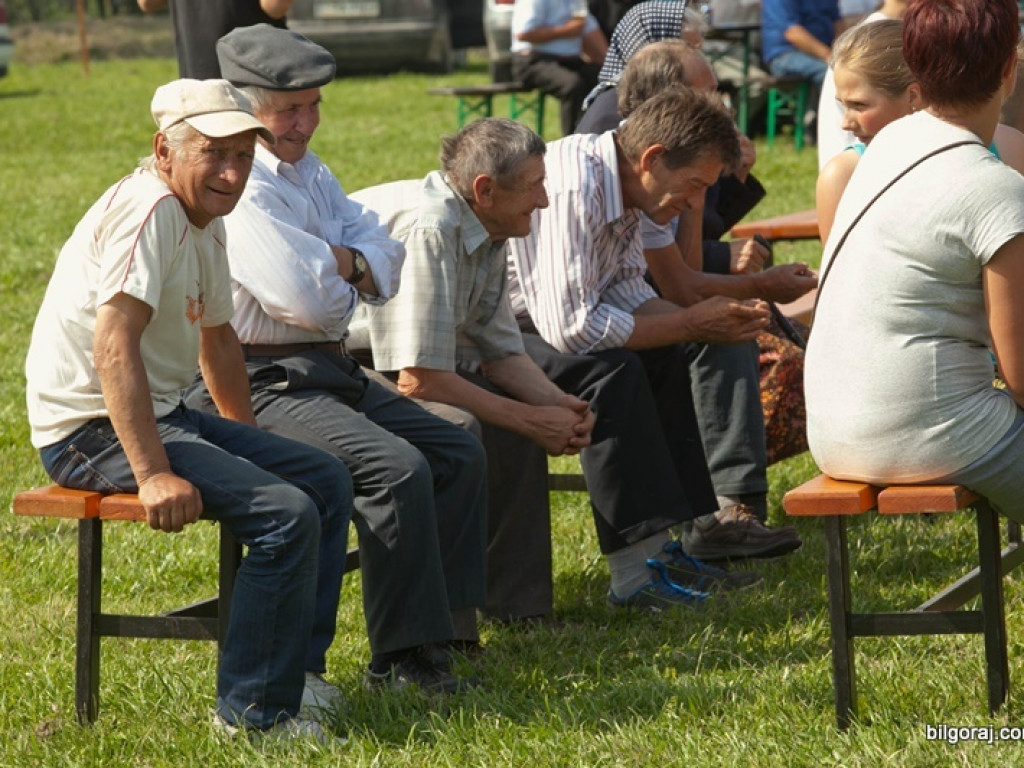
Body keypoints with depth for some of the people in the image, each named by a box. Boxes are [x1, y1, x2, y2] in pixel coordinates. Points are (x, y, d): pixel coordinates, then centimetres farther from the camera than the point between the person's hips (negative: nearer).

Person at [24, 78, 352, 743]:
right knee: (286, 514, -22)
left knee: (327, 480, 10)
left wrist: (254, 447, 25)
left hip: (161, 414, 10)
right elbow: (113, 348, -29)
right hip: (93, 431, -10)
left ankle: (298, 670, 13)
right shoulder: (149, 210, -20)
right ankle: (254, 712, -12)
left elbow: (217, 337, 27)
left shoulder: (207, 222, 12)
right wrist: (153, 474, -33)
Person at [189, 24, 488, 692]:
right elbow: (303, 298, -23)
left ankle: (441, 628, 0)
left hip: (331, 373, 10)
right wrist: (349, 273, 0)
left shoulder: (311, 172, 18)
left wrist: (338, 261, -11)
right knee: (397, 467, -26)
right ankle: (405, 658, -20)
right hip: (263, 385, -10)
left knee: (459, 453, 2)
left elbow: (389, 268, 10)